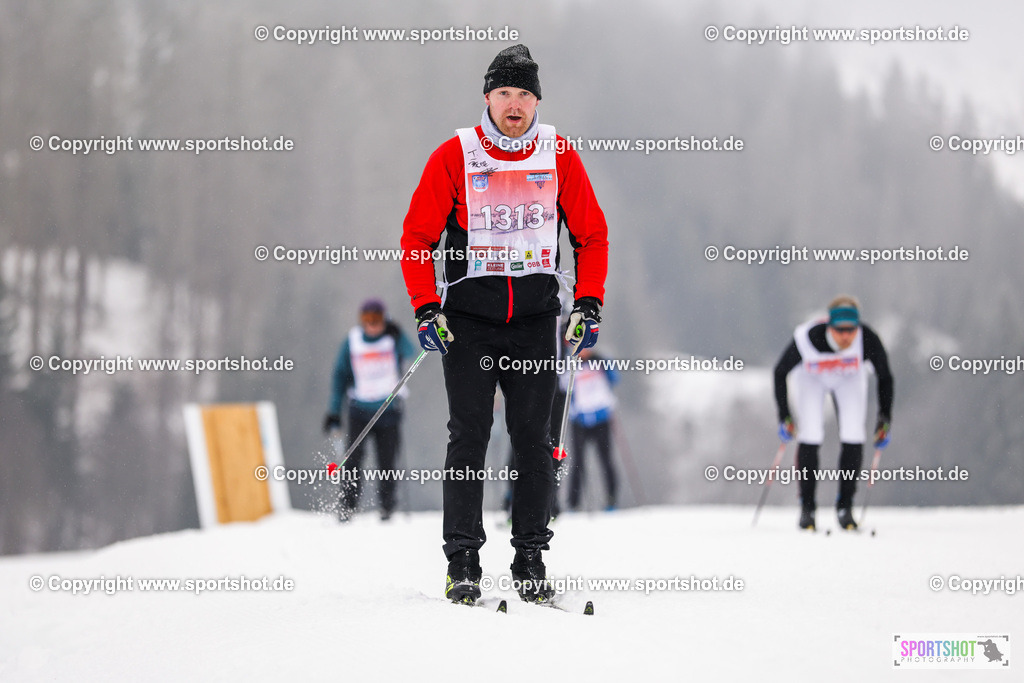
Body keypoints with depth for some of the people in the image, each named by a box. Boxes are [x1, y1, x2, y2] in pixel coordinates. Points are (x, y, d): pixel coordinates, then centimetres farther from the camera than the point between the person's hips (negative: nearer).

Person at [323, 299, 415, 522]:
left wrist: (397, 336, -39)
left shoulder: (393, 338, -2)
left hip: (389, 409, -1)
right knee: (354, 456, -13)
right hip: (360, 409, 1)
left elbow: (409, 353, -22)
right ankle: (347, 506, -11)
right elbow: (340, 375, 8)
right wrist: (334, 411, 4)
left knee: (387, 461, 0)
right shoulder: (352, 341, 3)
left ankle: (387, 507, 14)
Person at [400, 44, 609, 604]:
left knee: (532, 437, 2)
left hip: (536, 318, 2)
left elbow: (591, 234, 9)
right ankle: (462, 561, 2)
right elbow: (417, 236, 0)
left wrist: (588, 304, -1)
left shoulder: (558, 155, 1)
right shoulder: (455, 156, -4)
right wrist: (425, 309, -8)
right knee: (469, 435, -3)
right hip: (468, 317, -1)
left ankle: (531, 557, 9)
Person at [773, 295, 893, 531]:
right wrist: (784, 416, -20)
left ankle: (845, 507, 0)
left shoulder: (868, 341, -36)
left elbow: (885, 377, -16)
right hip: (812, 377, -1)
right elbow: (780, 372, -19)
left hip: (850, 379, 1)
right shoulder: (806, 339, -39)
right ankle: (807, 507, 0)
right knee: (810, 437, -14)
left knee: (853, 437, -14)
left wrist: (884, 419, -19)